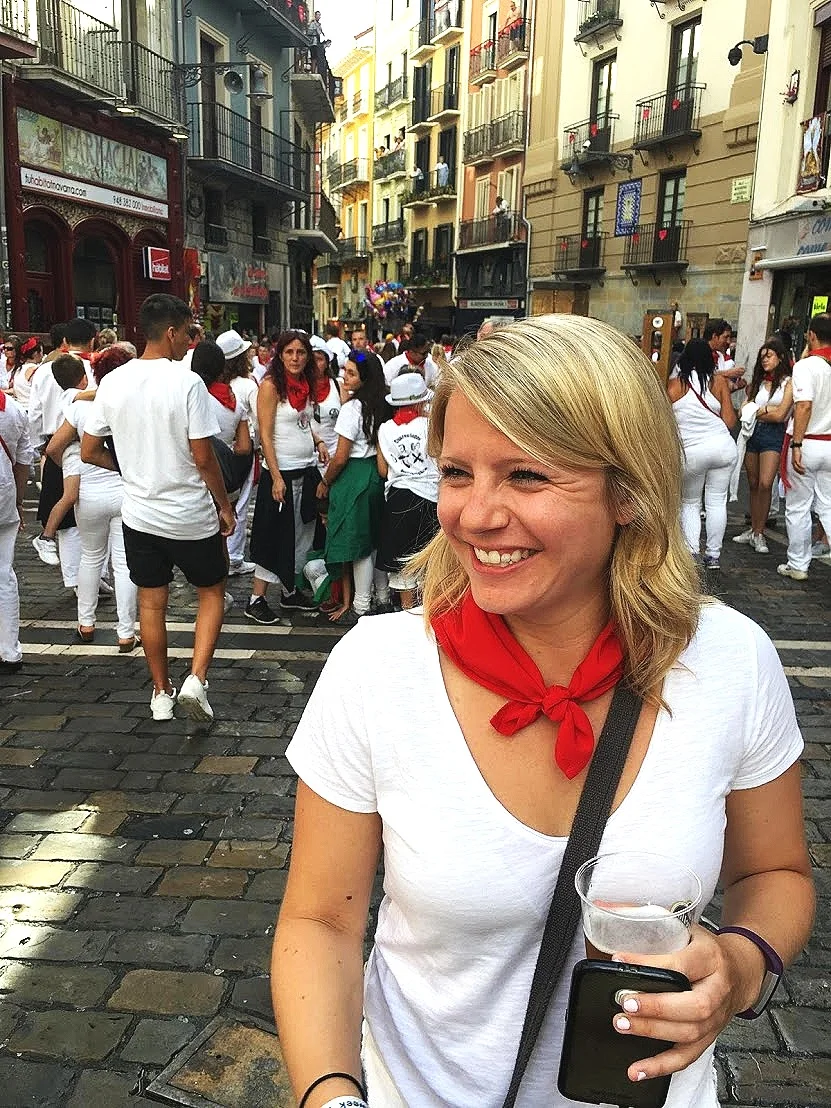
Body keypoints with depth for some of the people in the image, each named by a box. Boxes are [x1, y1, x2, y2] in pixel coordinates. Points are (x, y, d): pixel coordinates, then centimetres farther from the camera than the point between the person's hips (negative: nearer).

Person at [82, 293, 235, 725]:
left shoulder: (113, 382, -2)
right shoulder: (187, 382, -16)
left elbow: (89, 451, 3)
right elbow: (203, 458, -16)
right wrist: (225, 505, -3)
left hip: (139, 514, 4)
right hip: (190, 515, -4)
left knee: (151, 603, 15)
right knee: (211, 594, 15)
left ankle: (162, 693, 26)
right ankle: (196, 679, 0)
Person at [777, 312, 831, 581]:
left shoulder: (806, 365, -14)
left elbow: (804, 405, -24)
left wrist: (797, 445, -23)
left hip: (807, 444, -5)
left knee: (798, 508, 8)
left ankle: (798, 565, 17)